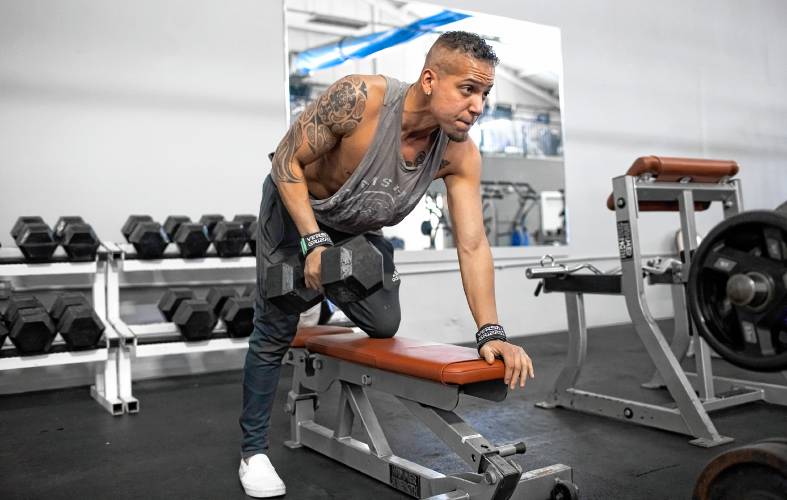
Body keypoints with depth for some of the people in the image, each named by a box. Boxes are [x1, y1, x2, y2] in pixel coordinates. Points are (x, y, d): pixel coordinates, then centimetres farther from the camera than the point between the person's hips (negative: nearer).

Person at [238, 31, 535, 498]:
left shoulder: (460, 155, -24)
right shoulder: (360, 98, -37)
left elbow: (473, 244, -24)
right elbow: (287, 161, -26)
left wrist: (491, 332, -32)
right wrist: (315, 241, -34)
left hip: (358, 229, 4)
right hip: (296, 207, -4)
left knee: (384, 326, 5)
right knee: (275, 333, -1)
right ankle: (254, 452, 16)